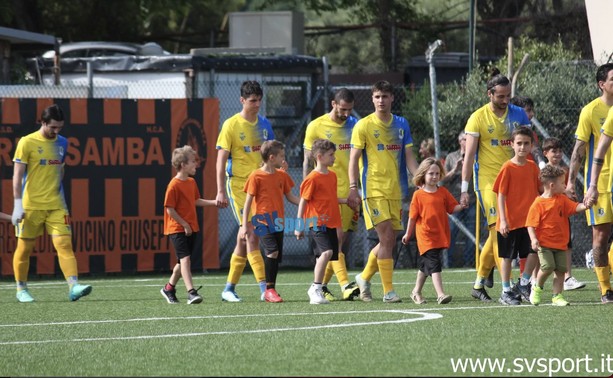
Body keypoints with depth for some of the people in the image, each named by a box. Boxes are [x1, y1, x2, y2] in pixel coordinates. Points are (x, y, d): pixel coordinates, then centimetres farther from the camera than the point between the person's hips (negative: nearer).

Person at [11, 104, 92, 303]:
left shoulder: (62, 143, 9)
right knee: (24, 247, 5)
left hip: (56, 205, 3)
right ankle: (21, 289, 20)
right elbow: (17, 175, -8)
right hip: (31, 206, -3)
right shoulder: (27, 143, -6)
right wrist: (18, 204, -14)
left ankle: (73, 287, -20)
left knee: (65, 243, -11)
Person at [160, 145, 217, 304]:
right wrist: (184, 225, -16)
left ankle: (169, 288, 31)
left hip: (191, 229, 9)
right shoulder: (174, 185, -16)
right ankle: (191, 292, -24)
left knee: (183, 261, 14)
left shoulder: (191, 182, 11)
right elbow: (170, 209, -17)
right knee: (185, 259, -17)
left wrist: (214, 202, 14)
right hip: (177, 229, -9)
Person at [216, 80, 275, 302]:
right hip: (239, 186, -5)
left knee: (244, 239, 7)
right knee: (252, 236, -11)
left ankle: (229, 289, 15)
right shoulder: (231, 125, -5)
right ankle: (264, 288, -15)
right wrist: (221, 191, -12)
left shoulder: (264, 124, 11)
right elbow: (221, 160, -6)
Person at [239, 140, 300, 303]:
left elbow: (290, 197, 17)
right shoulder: (256, 176, -7)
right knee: (272, 251, -21)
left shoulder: (282, 176, 10)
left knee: (276, 256, 8)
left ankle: (271, 290, 19)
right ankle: (269, 289, -14)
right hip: (263, 221, -6)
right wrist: (245, 225, -9)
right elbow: (248, 201, -5)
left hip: (278, 222, 6)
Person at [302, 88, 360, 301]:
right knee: (335, 240, -14)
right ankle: (345, 285, -21)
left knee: (340, 242, 4)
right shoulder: (316, 127, -1)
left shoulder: (353, 125, 11)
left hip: (350, 193, 5)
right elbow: (308, 162, 2)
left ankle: (321, 285, 13)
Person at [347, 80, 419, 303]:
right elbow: (353, 159, -3)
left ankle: (364, 278, 28)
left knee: (390, 241, 7)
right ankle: (388, 291, -9)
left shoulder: (401, 124, 11)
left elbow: (408, 157, 12)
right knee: (386, 237, -12)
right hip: (373, 190, -5)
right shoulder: (363, 126, -2)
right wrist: (353, 188, -12)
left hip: (395, 190, 5)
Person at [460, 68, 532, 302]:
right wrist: (464, 189, -8)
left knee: (496, 233, 6)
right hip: (488, 180, -4)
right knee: (499, 229, -13)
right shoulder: (478, 118, -4)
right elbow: (469, 155, -4)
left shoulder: (518, 114, 7)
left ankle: (479, 285, 17)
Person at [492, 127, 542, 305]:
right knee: (507, 256, 5)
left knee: (533, 252, -5)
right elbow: (501, 195, -10)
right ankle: (506, 292, 14)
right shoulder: (508, 168, -9)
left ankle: (523, 284, 14)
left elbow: (538, 191, 14)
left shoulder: (533, 167, 5)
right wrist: (503, 220, -16)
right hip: (511, 221, -4)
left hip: (529, 220, 4)